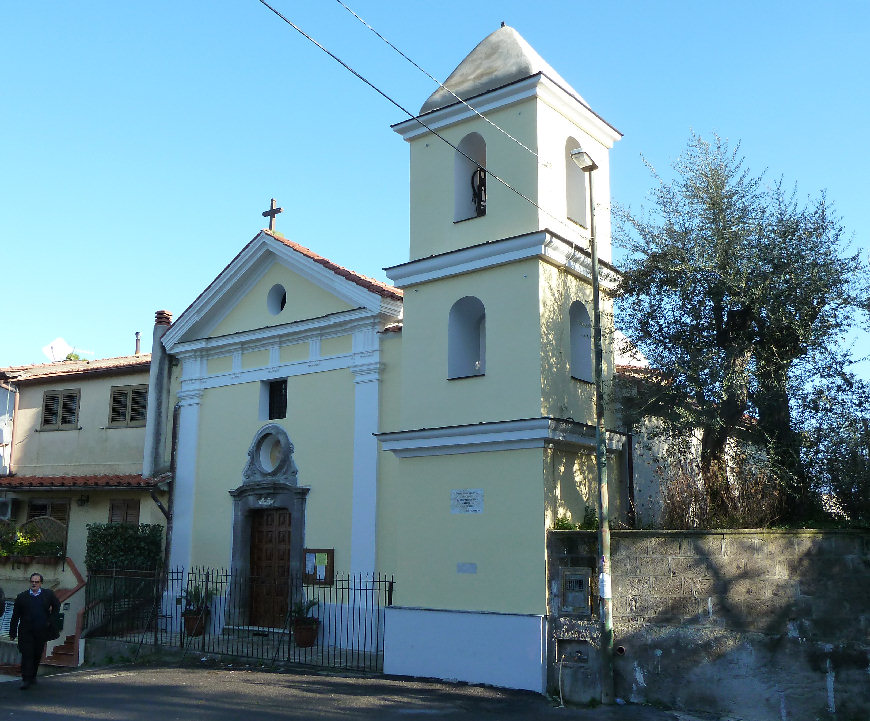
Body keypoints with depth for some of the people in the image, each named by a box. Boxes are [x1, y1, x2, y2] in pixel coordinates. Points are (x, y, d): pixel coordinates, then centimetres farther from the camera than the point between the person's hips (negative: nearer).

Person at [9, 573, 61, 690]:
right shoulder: (21, 596, 3)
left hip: (42, 631, 1)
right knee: (27, 654, -8)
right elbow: (15, 615, 6)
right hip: (26, 631, -1)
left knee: (37, 655, 10)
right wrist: (12, 632, 3)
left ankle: (32, 676, 27)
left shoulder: (48, 594, 5)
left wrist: (51, 620, 8)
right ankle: (26, 679, -6)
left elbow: (56, 606, 19)